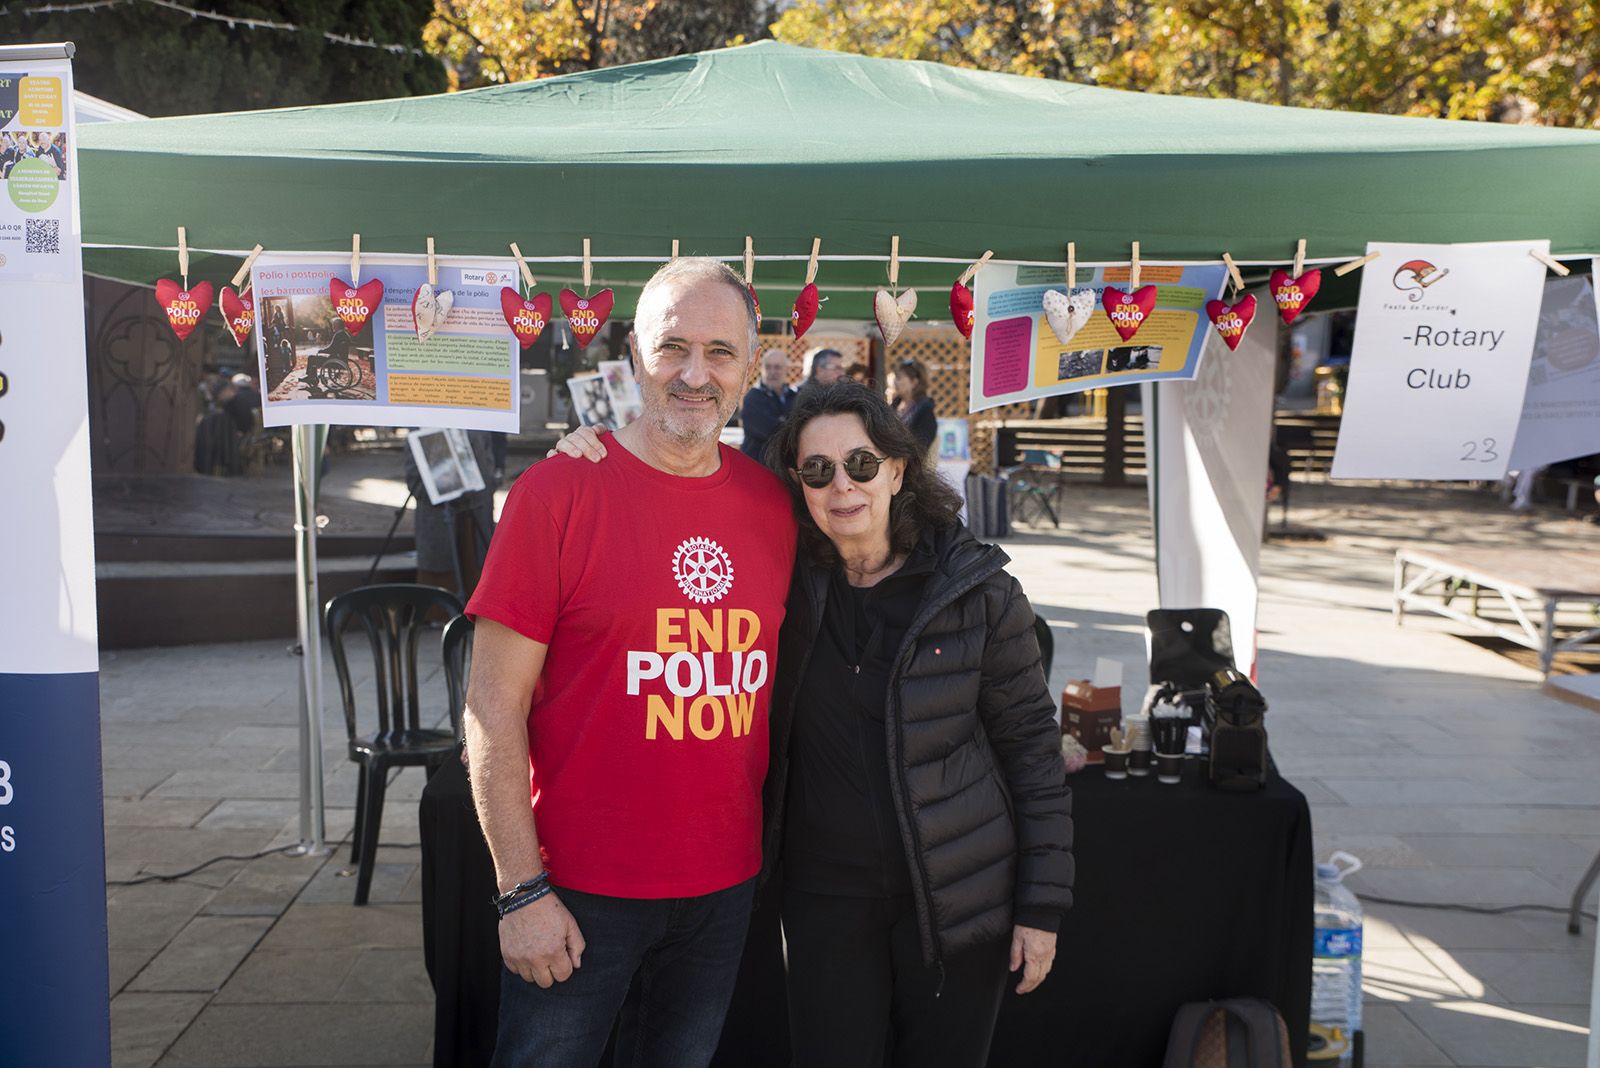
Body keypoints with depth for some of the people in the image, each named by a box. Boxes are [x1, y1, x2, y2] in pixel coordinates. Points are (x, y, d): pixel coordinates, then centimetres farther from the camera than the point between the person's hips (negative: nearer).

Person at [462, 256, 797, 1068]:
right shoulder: (559, 490, -11)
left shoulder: (772, 502, 1)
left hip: (725, 880, 4)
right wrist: (521, 891, -13)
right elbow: (494, 708, -11)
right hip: (580, 890, -4)